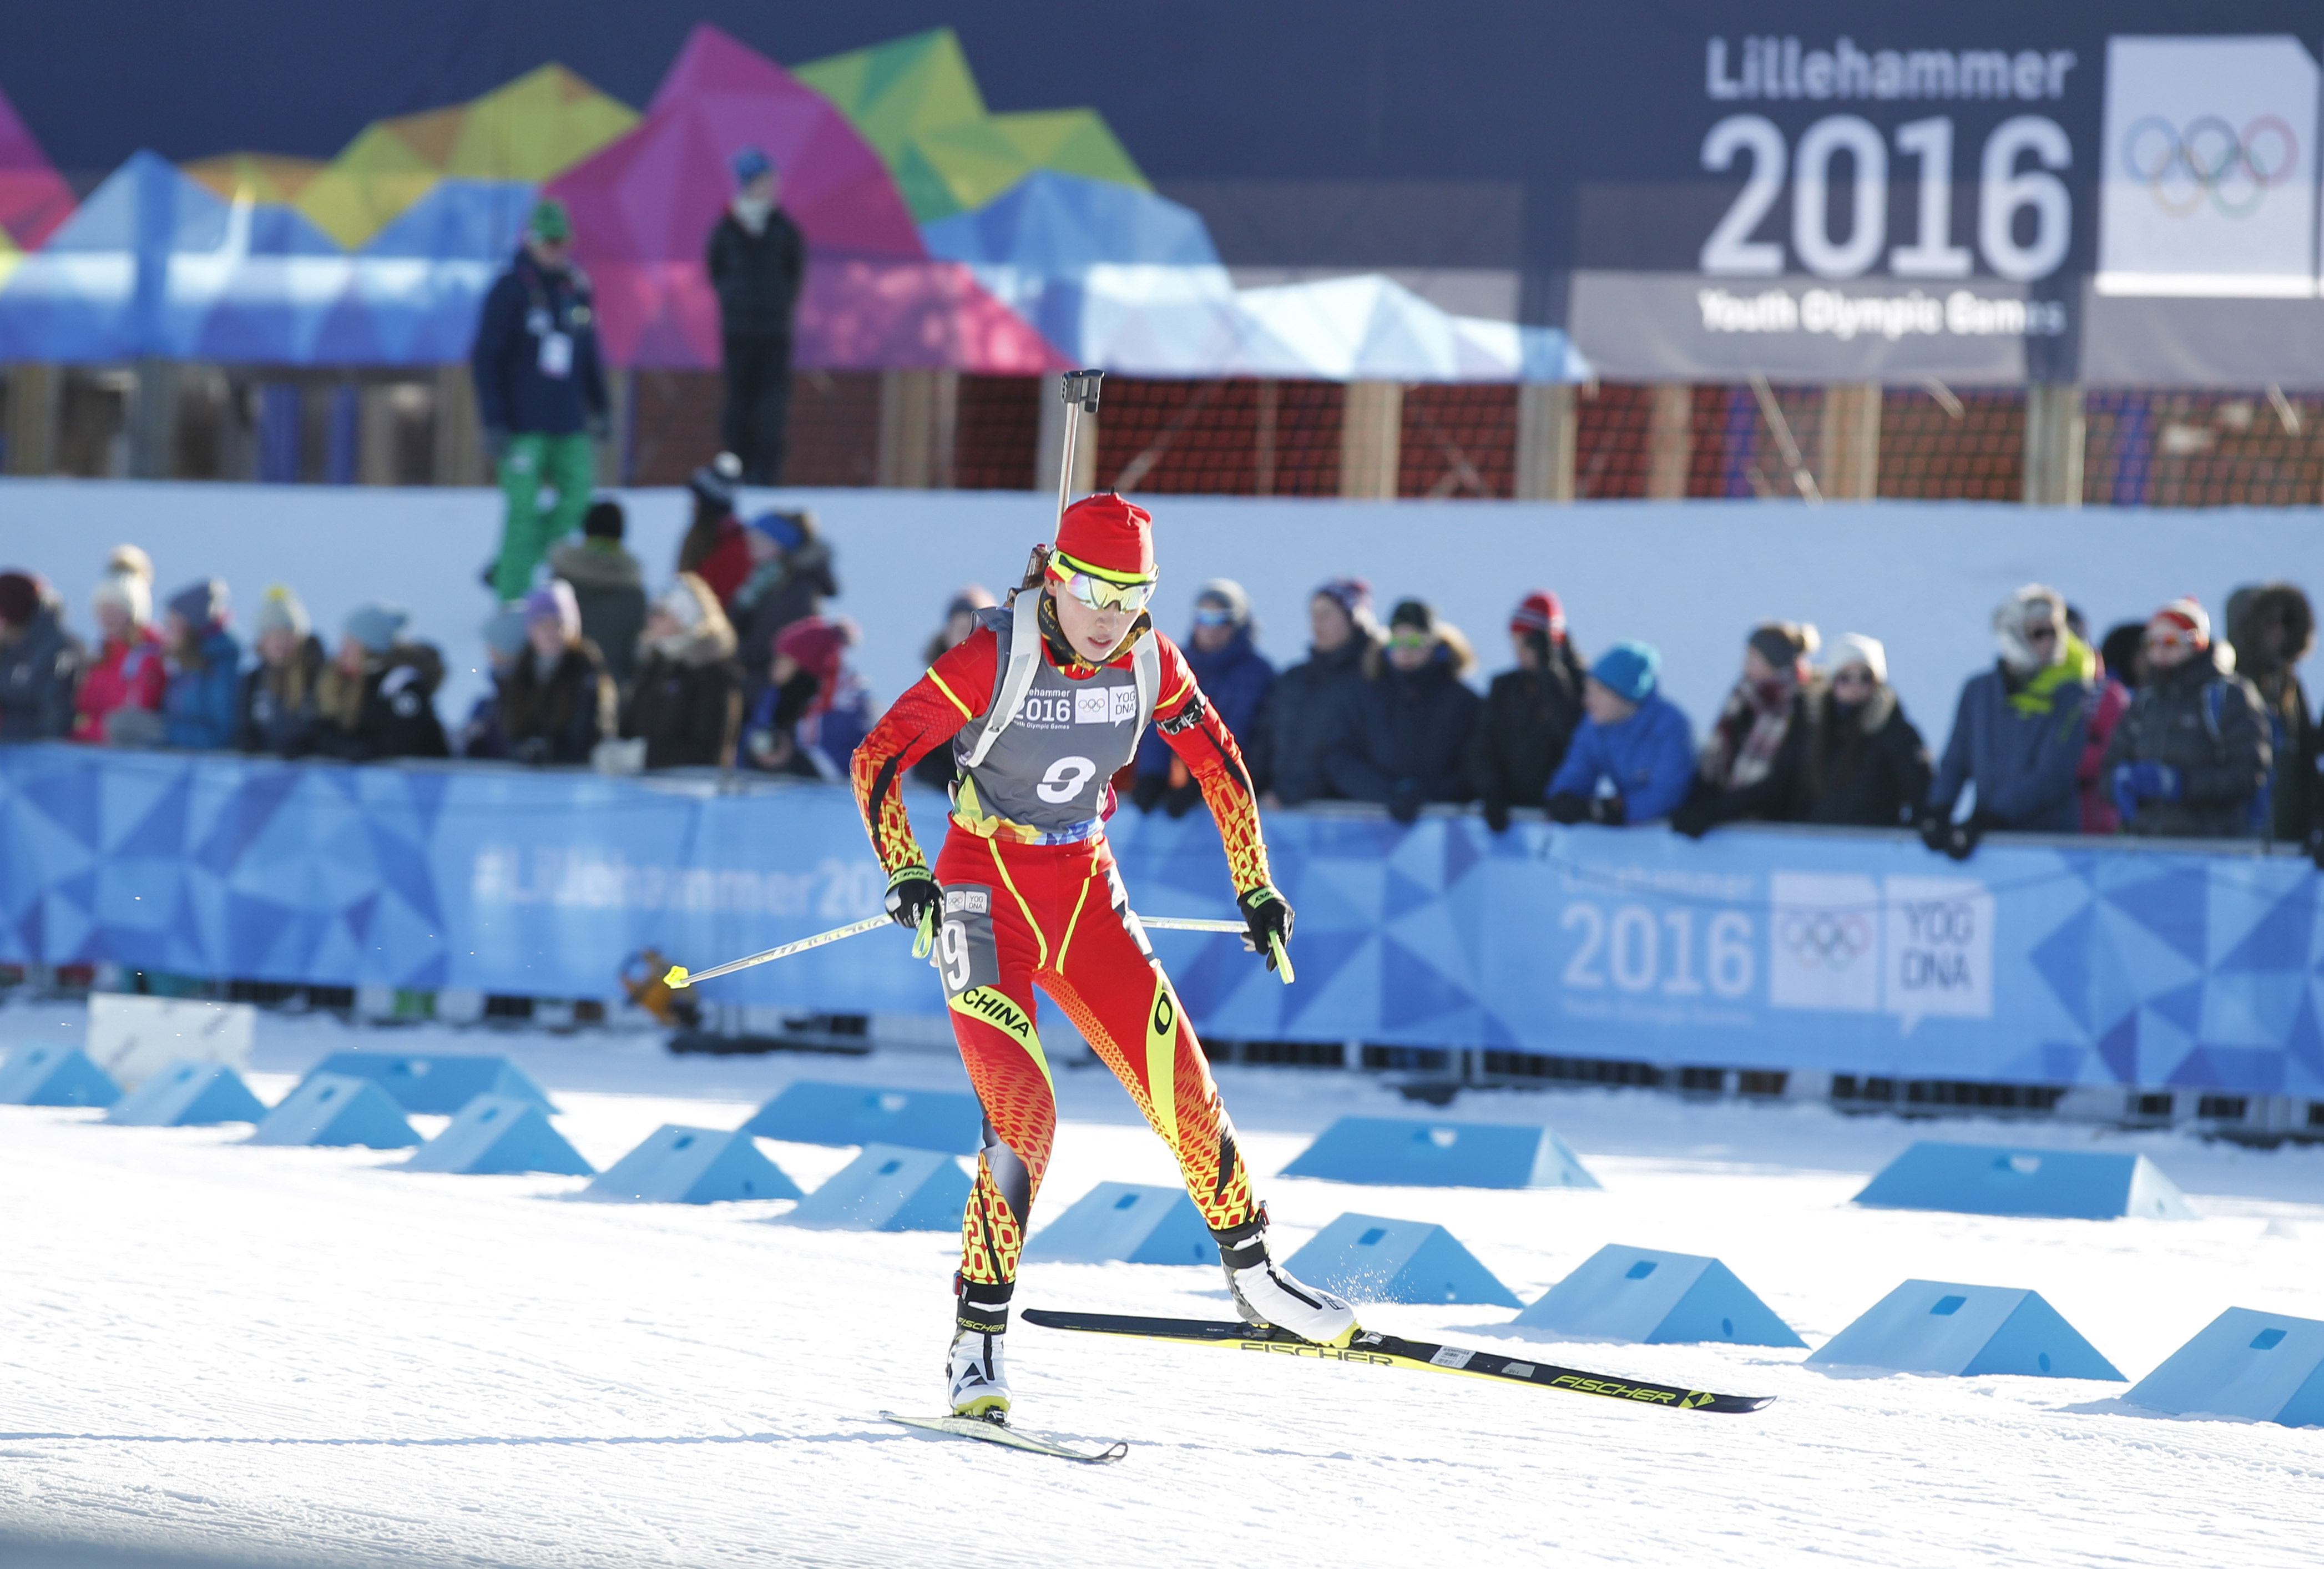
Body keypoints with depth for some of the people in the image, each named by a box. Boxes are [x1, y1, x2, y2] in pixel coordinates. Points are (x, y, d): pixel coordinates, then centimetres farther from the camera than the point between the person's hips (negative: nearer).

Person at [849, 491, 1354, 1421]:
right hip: (986, 892, -4)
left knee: (1180, 1088, 1)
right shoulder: (994, 658, -19)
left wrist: (1254, 887, 10)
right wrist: (905, 873, -30)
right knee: (1024, 1115, -18)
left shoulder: (1150, 665, -5)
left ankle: (1252, 1277, 25)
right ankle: (977, 1345, -11)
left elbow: (1219, 766, 11)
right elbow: (879, 757, -18)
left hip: (1087, 890, 4)